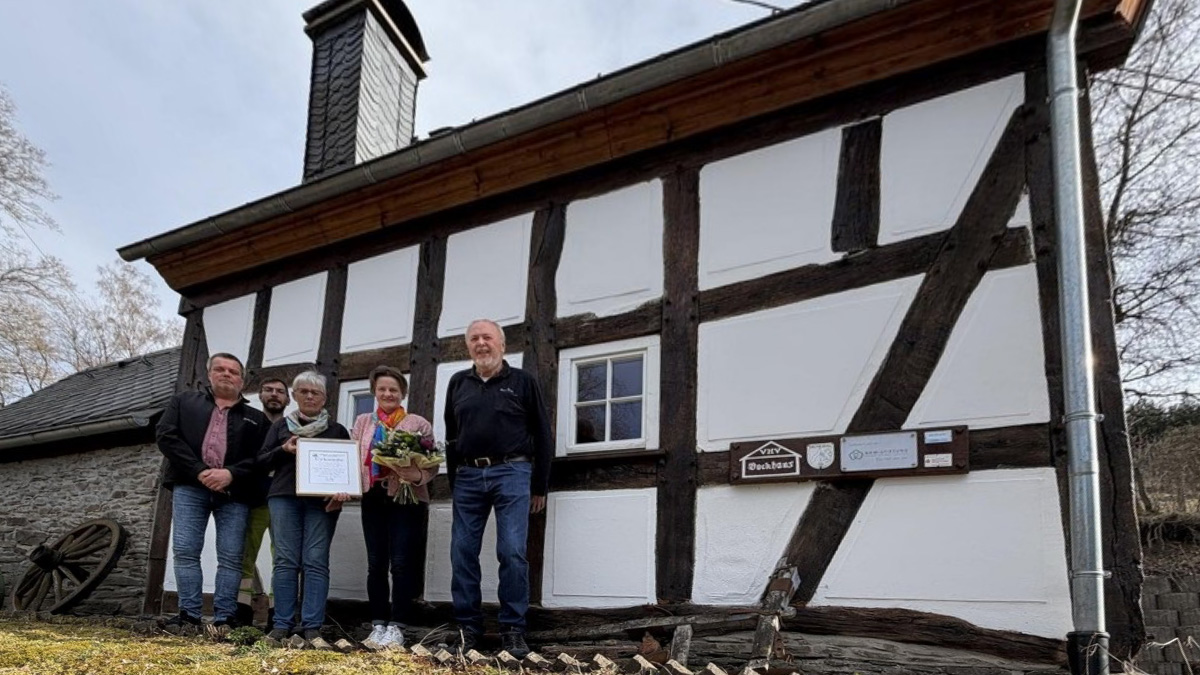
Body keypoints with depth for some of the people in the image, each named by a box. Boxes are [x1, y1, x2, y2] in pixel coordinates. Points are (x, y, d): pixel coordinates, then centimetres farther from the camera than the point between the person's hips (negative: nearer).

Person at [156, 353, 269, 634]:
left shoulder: (255, 418, 15)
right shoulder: (184, 402, 17)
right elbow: (167, 436, 2)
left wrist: (231, 474, -14)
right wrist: (199, 471, -10)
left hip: (234, 492, 0)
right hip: (190, 486, 0)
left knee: (231, 557, -4)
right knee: (185, 551, -4)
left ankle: (224, 619, -1)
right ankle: (189, 614, 2)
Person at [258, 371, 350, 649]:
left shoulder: (336, 430, 14)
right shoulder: (281, 426, 17)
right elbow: (262, 460, 12)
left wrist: (343, 491, -11)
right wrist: (283, 450, -8)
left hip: (322, 501, -1)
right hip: (285, 497, 1)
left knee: (316, 562, -7)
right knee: (286, 560, -4)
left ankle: (312, 627, -8)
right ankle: (282, 625, 0)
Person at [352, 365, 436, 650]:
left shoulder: (419, 424, 0)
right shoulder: (362, 422, 13)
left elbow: (431, 464, -4)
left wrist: (417, 475, -25)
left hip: (406, 499, -4)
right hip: (373, 498, 4)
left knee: (402, 563, -5)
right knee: (376, 563, 7)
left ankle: (396, 627, 1)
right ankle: (378, 625, 14)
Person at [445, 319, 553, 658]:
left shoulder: (522, 381, 6)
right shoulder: (458, 383, 15)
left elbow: (542, 436, 6)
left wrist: (540, 486, 2)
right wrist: (453, 481, 13)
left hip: (511, 473, -3)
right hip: (468, 476, 4)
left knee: (512, 552, -7)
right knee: (462, 553, 2)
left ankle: (513, 629, 1)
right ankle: (468, 627, 13)